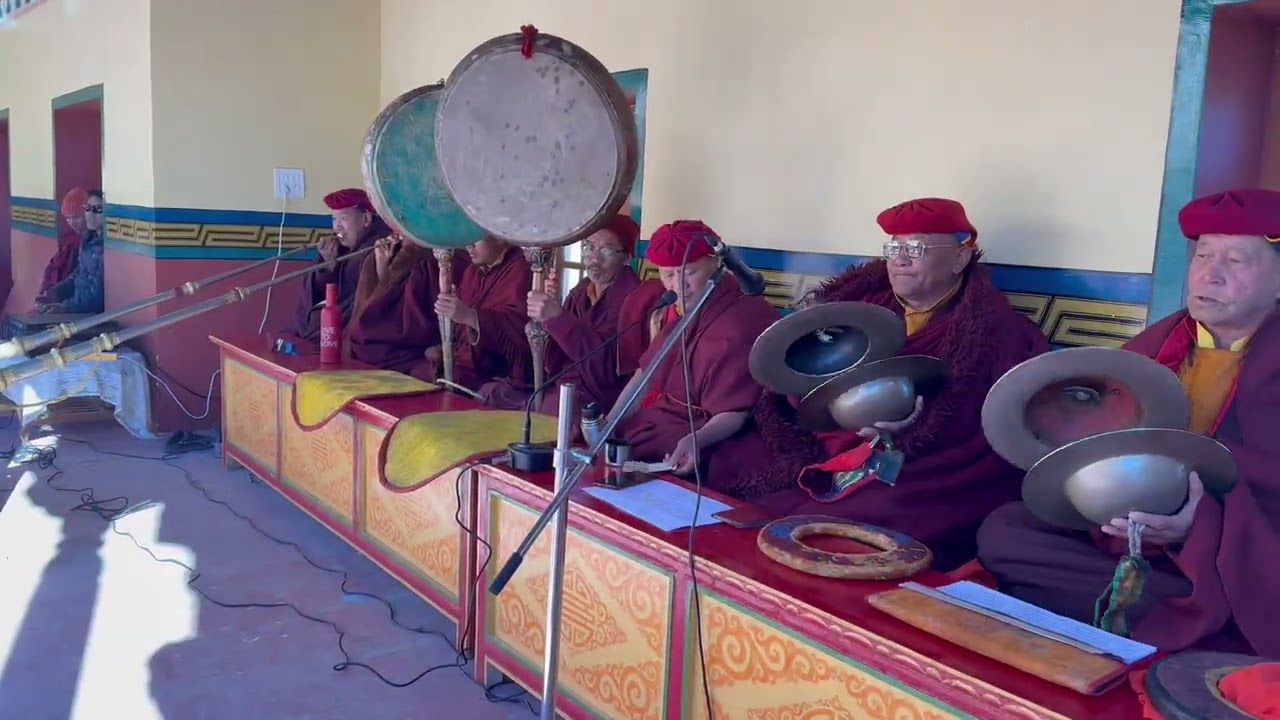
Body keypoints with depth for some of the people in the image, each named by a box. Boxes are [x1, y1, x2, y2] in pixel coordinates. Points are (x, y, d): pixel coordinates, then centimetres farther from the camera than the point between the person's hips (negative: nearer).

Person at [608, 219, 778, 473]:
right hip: (647, 421, 8)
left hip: (685, 444, -8)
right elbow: (645, 374, 12)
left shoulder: (741, 323, -19)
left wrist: (696, 440, -39)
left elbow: (734, 412, -20)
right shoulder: (677, 309, 10)